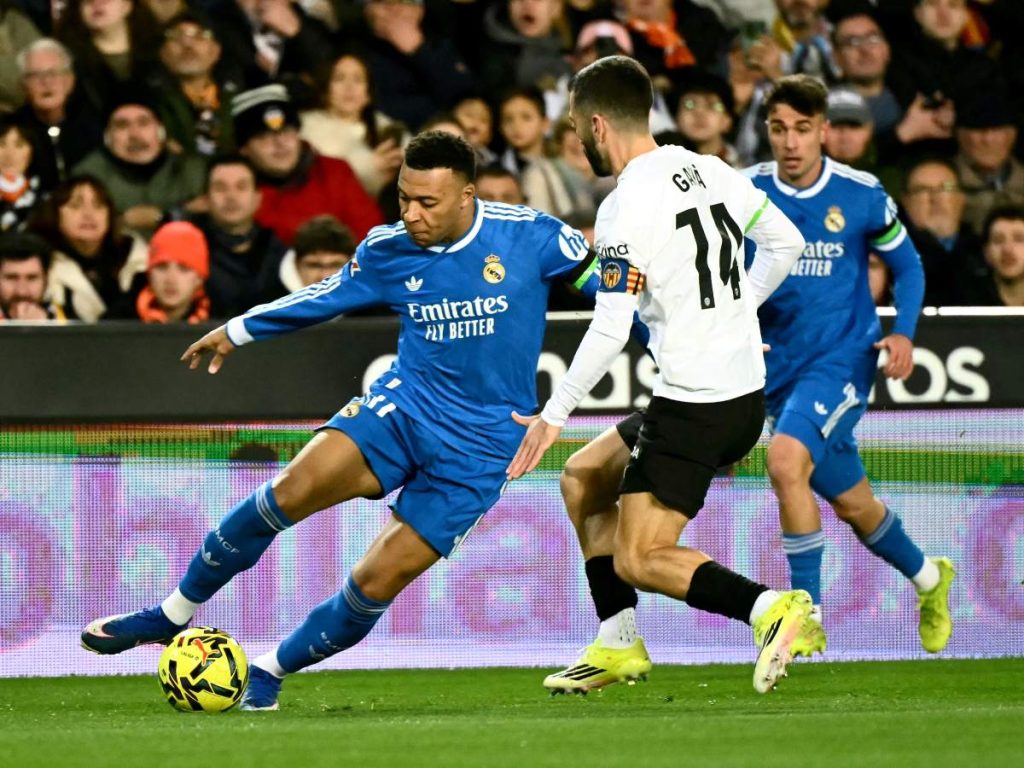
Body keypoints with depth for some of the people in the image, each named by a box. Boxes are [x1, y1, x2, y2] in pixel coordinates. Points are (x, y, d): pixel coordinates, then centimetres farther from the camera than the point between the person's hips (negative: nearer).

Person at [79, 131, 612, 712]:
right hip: (405, 402, 3)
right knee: (293, 490, -20)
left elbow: (598, 276, 2)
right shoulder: (389, 250, -1)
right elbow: (330, 295, 17)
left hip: (479, 445, -3)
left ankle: (272, 670, 13)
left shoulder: (527, 235, -12)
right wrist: (239, 330, 24)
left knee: (378, 582, -11)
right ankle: (173, 615, -3)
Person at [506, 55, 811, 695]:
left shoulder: (625, 208, -16)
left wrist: (554, 416, -7)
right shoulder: (712, 172, 7)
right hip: (748, 395, 9)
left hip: (691, 404, -9)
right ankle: (619, 647, 22)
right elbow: (787, 244, 18)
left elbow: (609, 333, -17)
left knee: (638, 561, -6)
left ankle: (770, 607, -23)